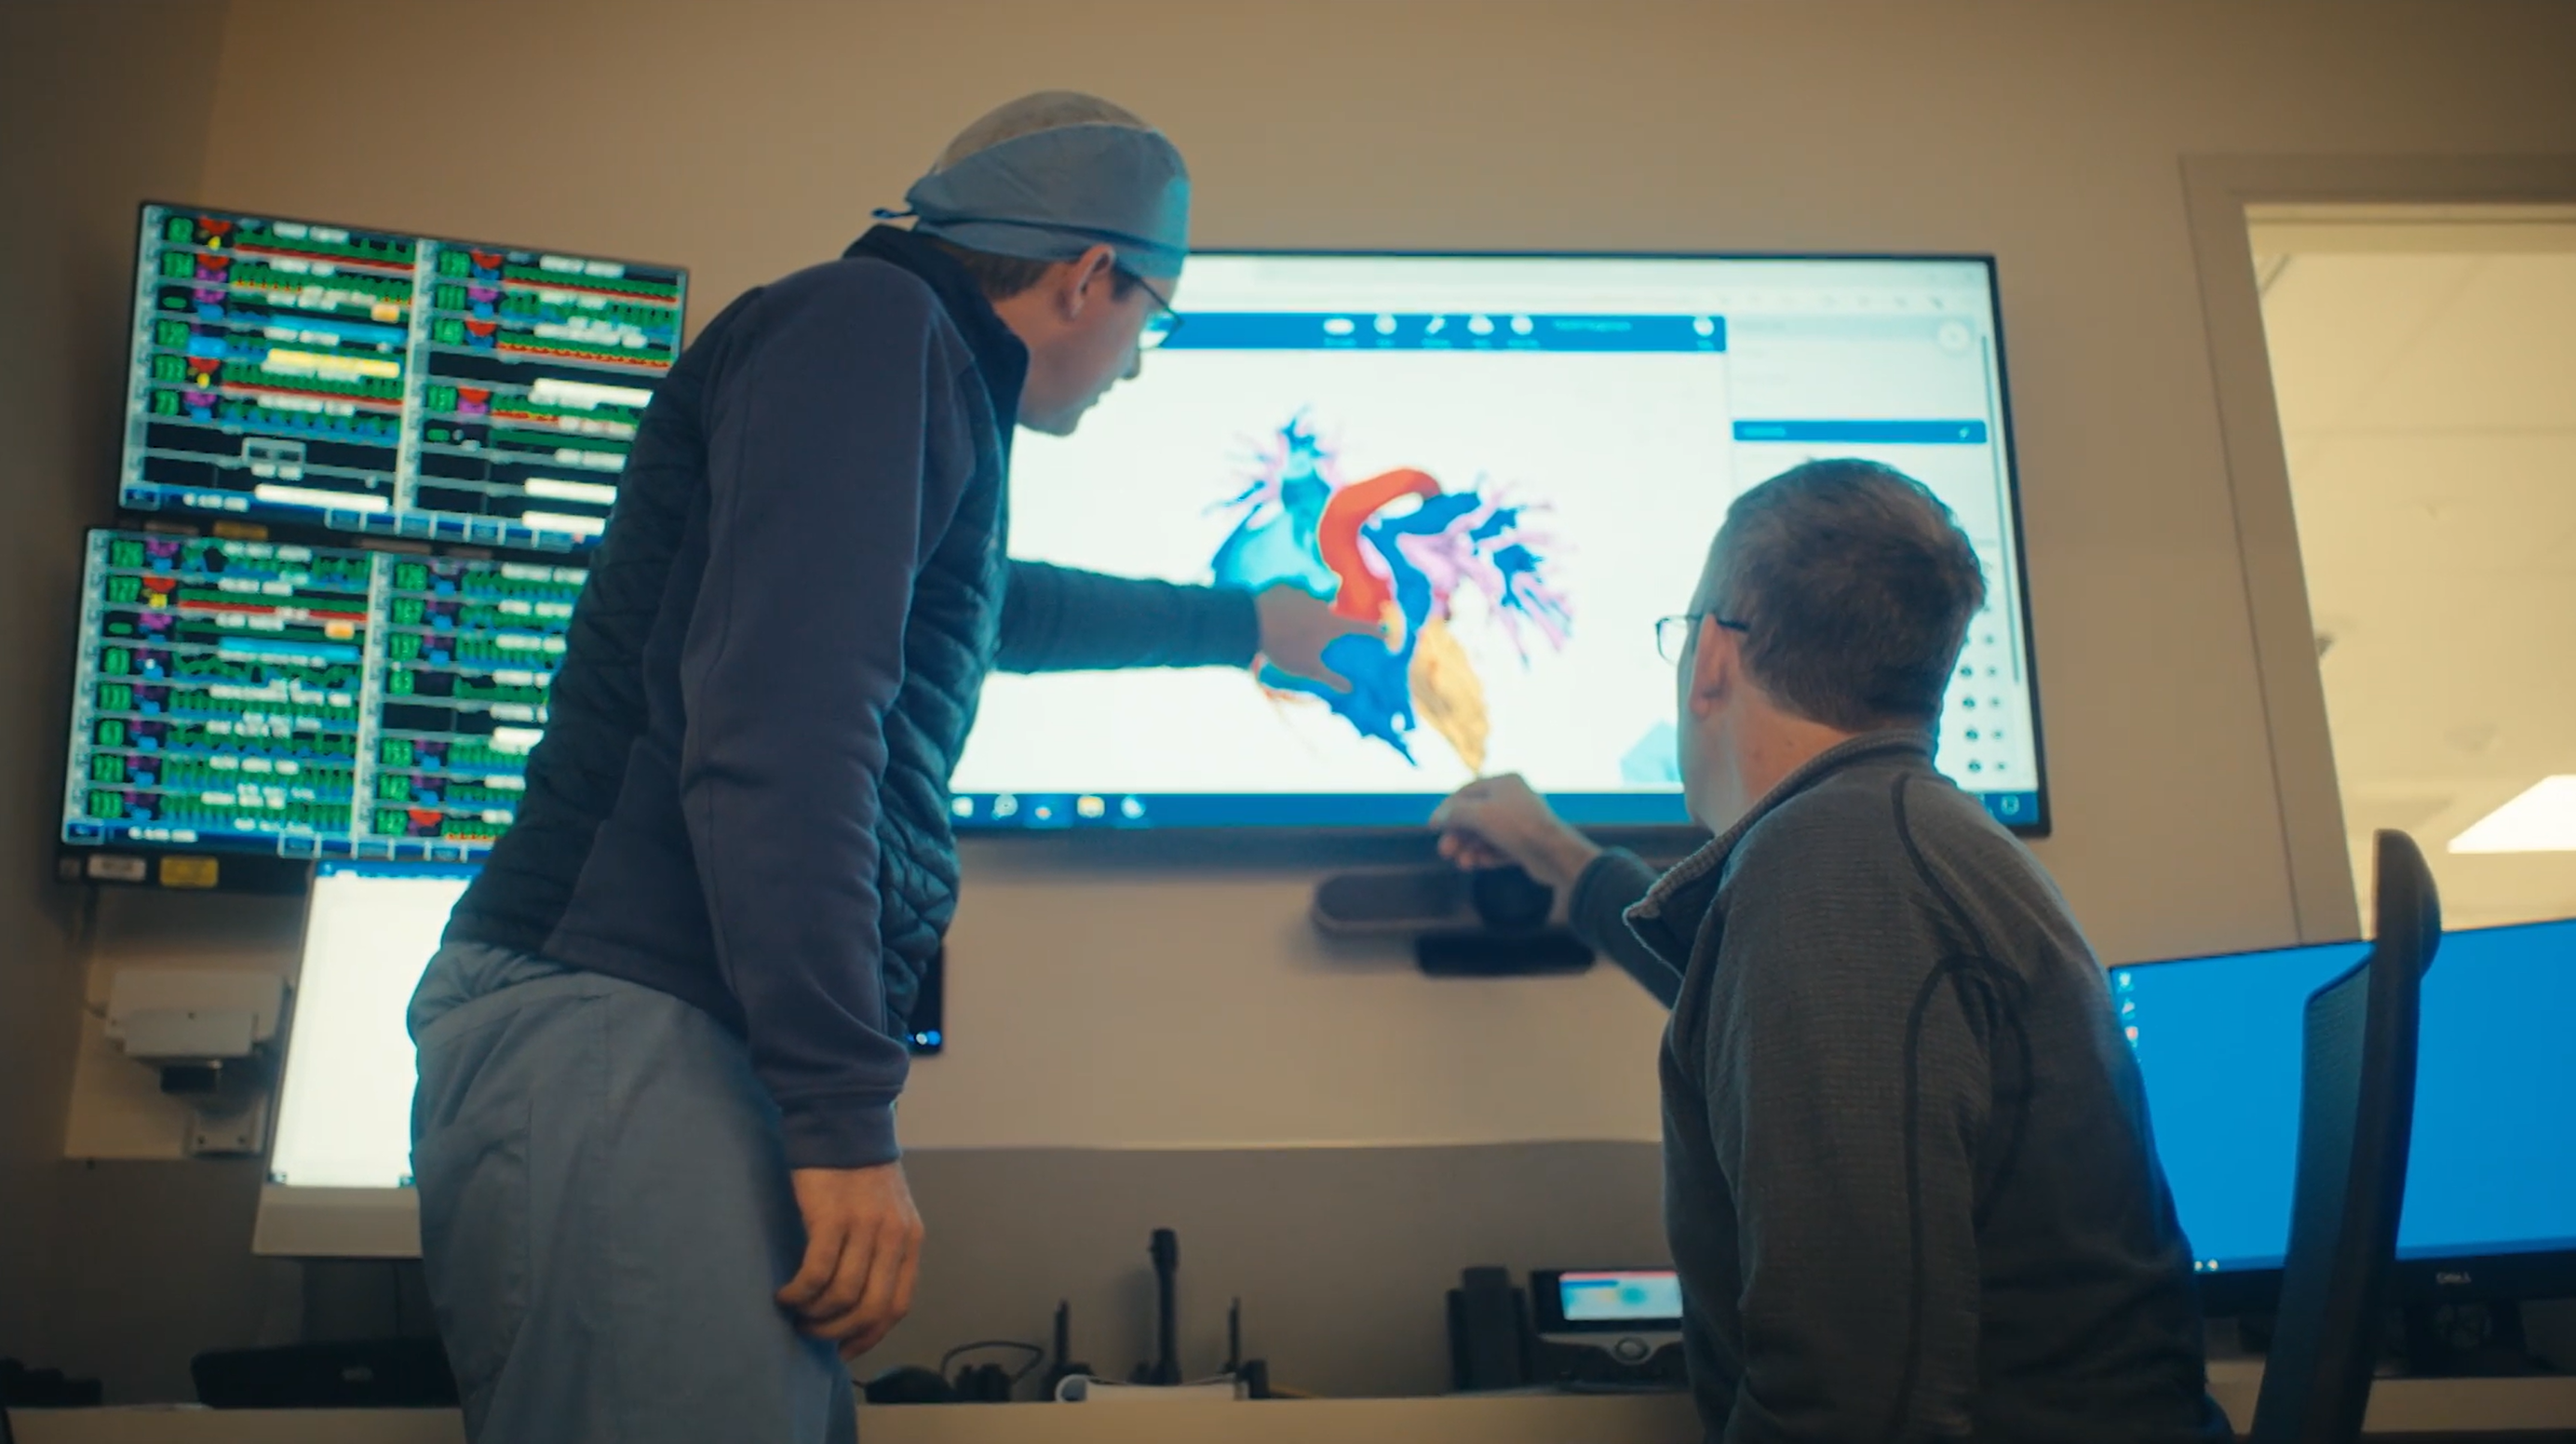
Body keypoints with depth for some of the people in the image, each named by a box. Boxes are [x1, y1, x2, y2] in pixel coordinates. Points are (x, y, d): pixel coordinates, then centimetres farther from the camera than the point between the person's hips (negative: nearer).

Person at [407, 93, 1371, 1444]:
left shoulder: (912, 361, 26)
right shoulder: (870, 320, -6)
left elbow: (1010, 606, 47)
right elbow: (779, 714, -19)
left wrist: (1245, 623, 60)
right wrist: (846, 1116, -21)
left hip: (702, 1051, 10)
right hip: (623, 1026, -10)